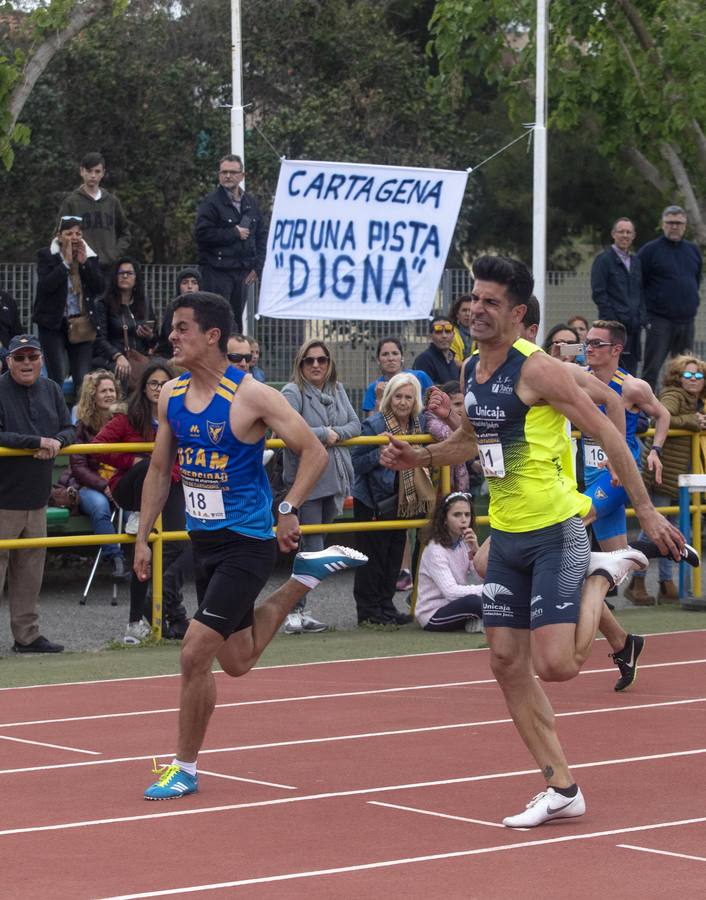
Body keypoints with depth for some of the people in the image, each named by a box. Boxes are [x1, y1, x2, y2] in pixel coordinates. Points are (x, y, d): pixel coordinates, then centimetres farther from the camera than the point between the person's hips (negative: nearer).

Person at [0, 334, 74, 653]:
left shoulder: (50, 390, 11)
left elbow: (68, 430, 14)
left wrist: (56, 443, -9)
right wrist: (37, 442, -20)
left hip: (36, 499, 7)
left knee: (30, 570, 12)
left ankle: (27, 635, 19)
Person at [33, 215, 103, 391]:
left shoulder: (90, 257, 10)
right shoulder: (46, 256, 0)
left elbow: (99, 287, -1)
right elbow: (45, 286, -15)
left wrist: (84, 263, -9)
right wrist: (66, 263, -14)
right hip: (53, 324, -3)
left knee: (82, 380, -1)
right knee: (56, 379, -7)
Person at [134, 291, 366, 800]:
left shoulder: (250, 396, -16)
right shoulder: (171, 396, 3)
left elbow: (315, 453, -15)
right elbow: (160, 471, 14)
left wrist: (289, 510, -26)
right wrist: (143, 537, 10)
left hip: (247, 542, -7)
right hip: (203, 539, 7)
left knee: (195, 654, -13)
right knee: (236, 661, 18)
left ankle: (185, 769, 3)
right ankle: (306, 577, 37)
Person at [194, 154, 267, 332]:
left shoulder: (251, 203, 14)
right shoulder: (211, 202, -5)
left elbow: (261, 235, 17)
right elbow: (203, 234, -16)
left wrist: (257, 266, 5)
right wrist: (235, 233, -12)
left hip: (242, 271, 6)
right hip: (217, 272, -6)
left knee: (236, 322, 9)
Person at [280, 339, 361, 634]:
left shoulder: (337, 390, 12)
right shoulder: (292, 393, -9)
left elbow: (354, 424, 8)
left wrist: (336, 434, -12)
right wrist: (323, 434, -15)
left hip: (335, 479, 7)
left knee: (314, 546, 11)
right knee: (312, 549, -9)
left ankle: (298, 610, 18)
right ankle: (294, 612, -1)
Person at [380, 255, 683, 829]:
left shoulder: (538, 370, -16)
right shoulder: (472, 370, 8)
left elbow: (606, 433, -14)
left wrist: (646, 511, -15)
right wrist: (421, 457, 10)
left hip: (555, 533, -8)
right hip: (506, 537, 8)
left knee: (555, 665, -16)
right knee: (507, 663, 5)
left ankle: (604, 575, 12)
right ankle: (561, 788, 14)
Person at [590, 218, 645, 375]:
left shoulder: (636, 262, 19)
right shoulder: (603, 260, -1)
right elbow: (598, 293, -7)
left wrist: (642, 319, 9)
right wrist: (611, 320, -14)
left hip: (633, 326, 6)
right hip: (613, 326, -6)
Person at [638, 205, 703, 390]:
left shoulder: (693, 250, 13)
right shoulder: (650, 250, -3)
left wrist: (691, 303, 17)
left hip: (687, 319, 5)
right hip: (659, 319, -5)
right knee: (652, 369, -8)